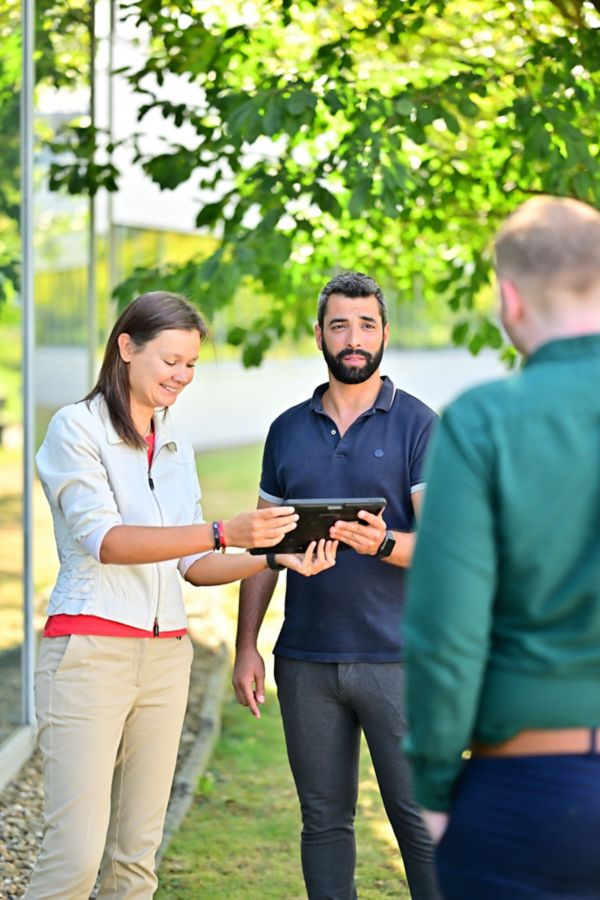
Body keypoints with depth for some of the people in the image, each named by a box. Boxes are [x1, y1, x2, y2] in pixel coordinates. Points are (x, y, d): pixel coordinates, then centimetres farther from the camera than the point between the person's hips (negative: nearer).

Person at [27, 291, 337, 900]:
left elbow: (191, 564, 16)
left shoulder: (176, 448, 17)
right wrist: (225, 533, -24)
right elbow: (103, 539, -16)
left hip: (164, 655, 6)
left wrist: (273, 560, -2)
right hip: (89, 649, -6)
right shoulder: (77, 428, -3)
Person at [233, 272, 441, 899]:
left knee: (422, 819, -4)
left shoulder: (417, 424, 1)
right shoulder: (288, 431, 12)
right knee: (323, 820, 9)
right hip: (305, 660, 4)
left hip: (396, 656, -3)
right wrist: (246, 646, 6)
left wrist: (382, 544, -27)